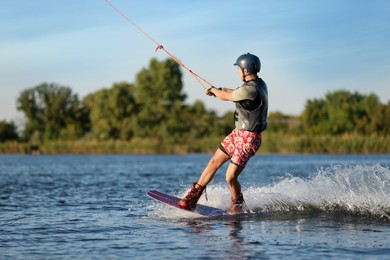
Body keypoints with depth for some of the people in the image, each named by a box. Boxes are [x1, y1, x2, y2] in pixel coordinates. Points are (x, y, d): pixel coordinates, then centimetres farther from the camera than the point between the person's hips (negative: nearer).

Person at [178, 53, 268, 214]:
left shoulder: (250, 90, -25)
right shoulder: (260, 84, 5)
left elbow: (226, 97, -10)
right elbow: (235, 93, 24)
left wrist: (213, 90, 9)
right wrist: (218, 90, 28)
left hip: (248, 139, -10)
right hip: (238, 133, 10)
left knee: (230, 177, -9)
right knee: (214, 162, 9)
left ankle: (238, 205, 17)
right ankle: (193, 196, 16)